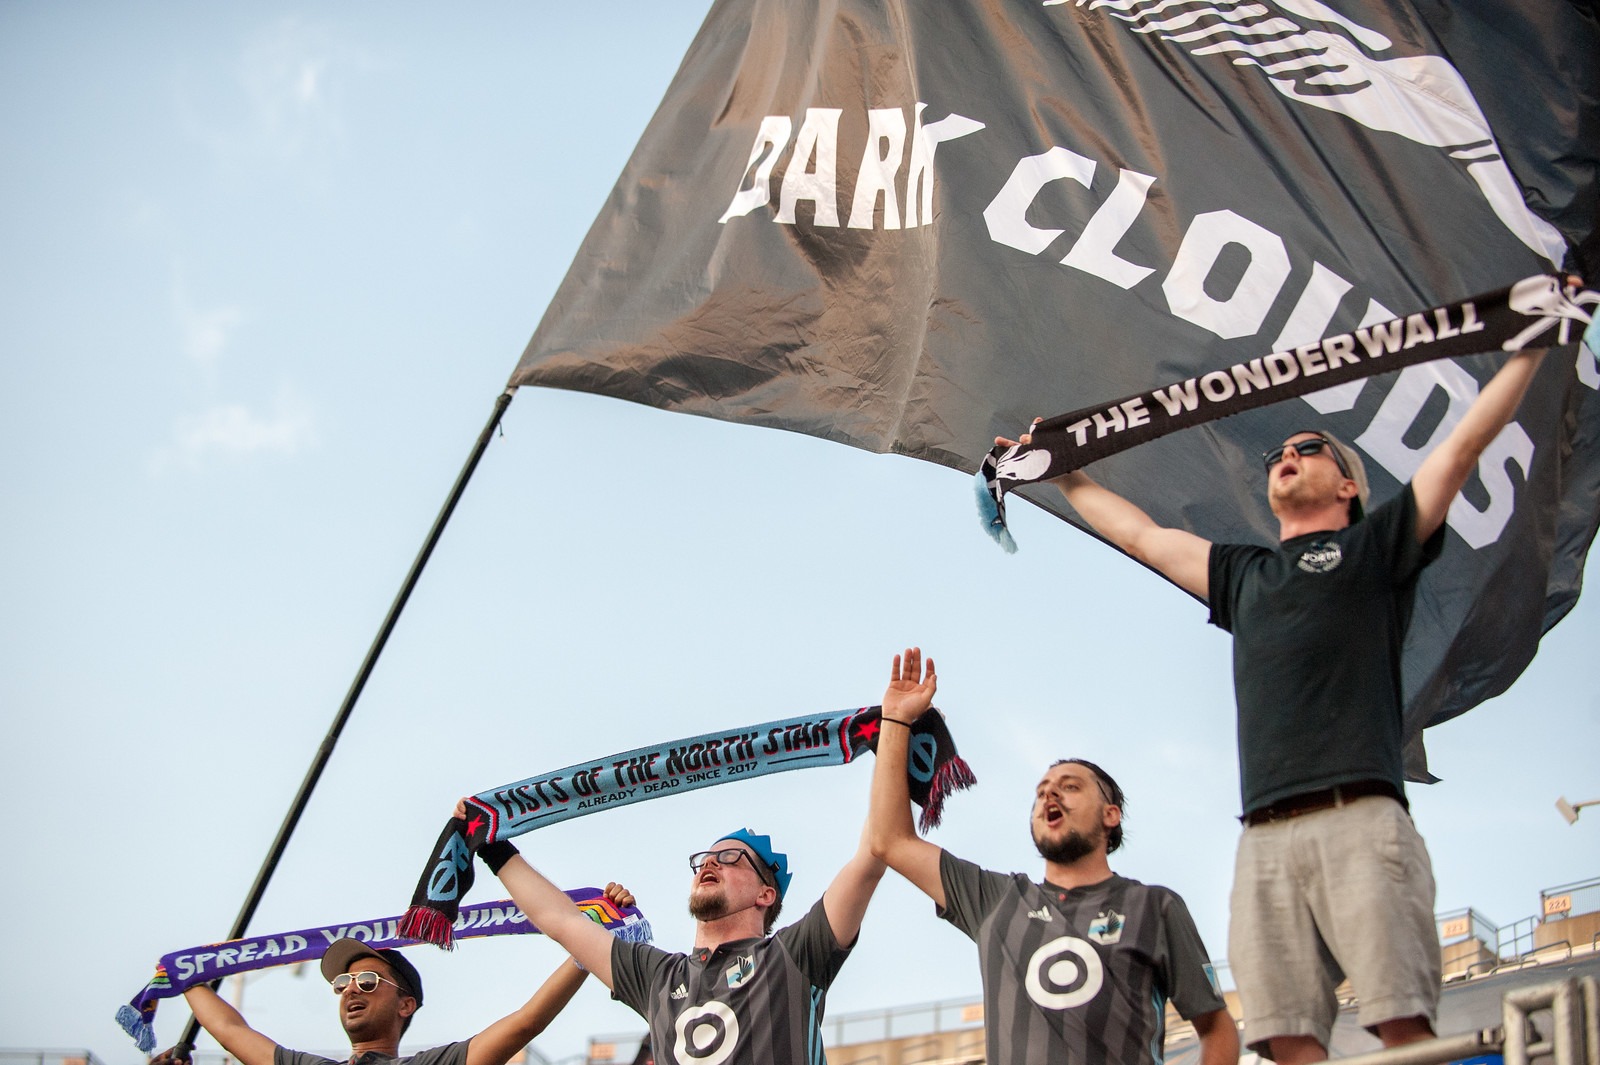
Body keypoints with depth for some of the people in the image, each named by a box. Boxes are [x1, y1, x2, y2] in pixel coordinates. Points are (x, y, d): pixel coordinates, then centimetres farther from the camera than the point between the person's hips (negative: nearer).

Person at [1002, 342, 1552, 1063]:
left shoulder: (1375, 545, 19)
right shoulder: (1242, 575, 32)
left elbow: (1465, 442, 16)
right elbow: (1140, 533, 44)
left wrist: (1534, 343, 16)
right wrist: (1063, 474, 51)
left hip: (1360, 818, -4)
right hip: (1264, 835, 4)